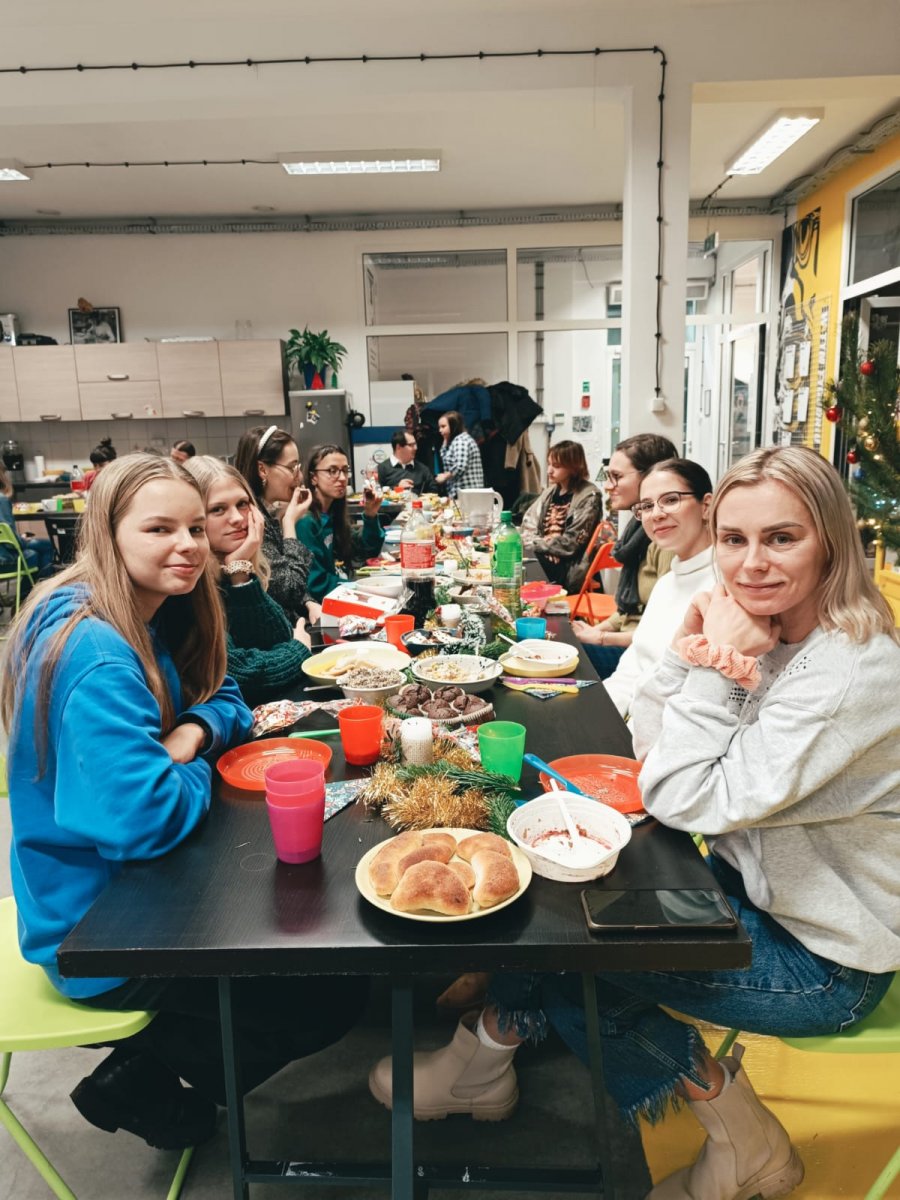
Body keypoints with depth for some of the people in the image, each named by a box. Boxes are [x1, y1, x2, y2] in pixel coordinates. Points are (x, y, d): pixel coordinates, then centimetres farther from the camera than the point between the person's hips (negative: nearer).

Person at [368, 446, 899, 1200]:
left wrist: (716, 667, -25)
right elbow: (652, 749, -3)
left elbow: (688, 800, -29)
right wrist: (689, 656, -19)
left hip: (826, 959, -7)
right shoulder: (768, 629, -4)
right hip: (754, 884, 7)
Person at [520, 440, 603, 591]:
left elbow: (570, 543, -12)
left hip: (569, 570, -6)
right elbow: (528, 525, 10)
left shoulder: (589, 497, -7)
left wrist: (536, 543, -10)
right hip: (543, 557, 6)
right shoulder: (550, 492, 14)